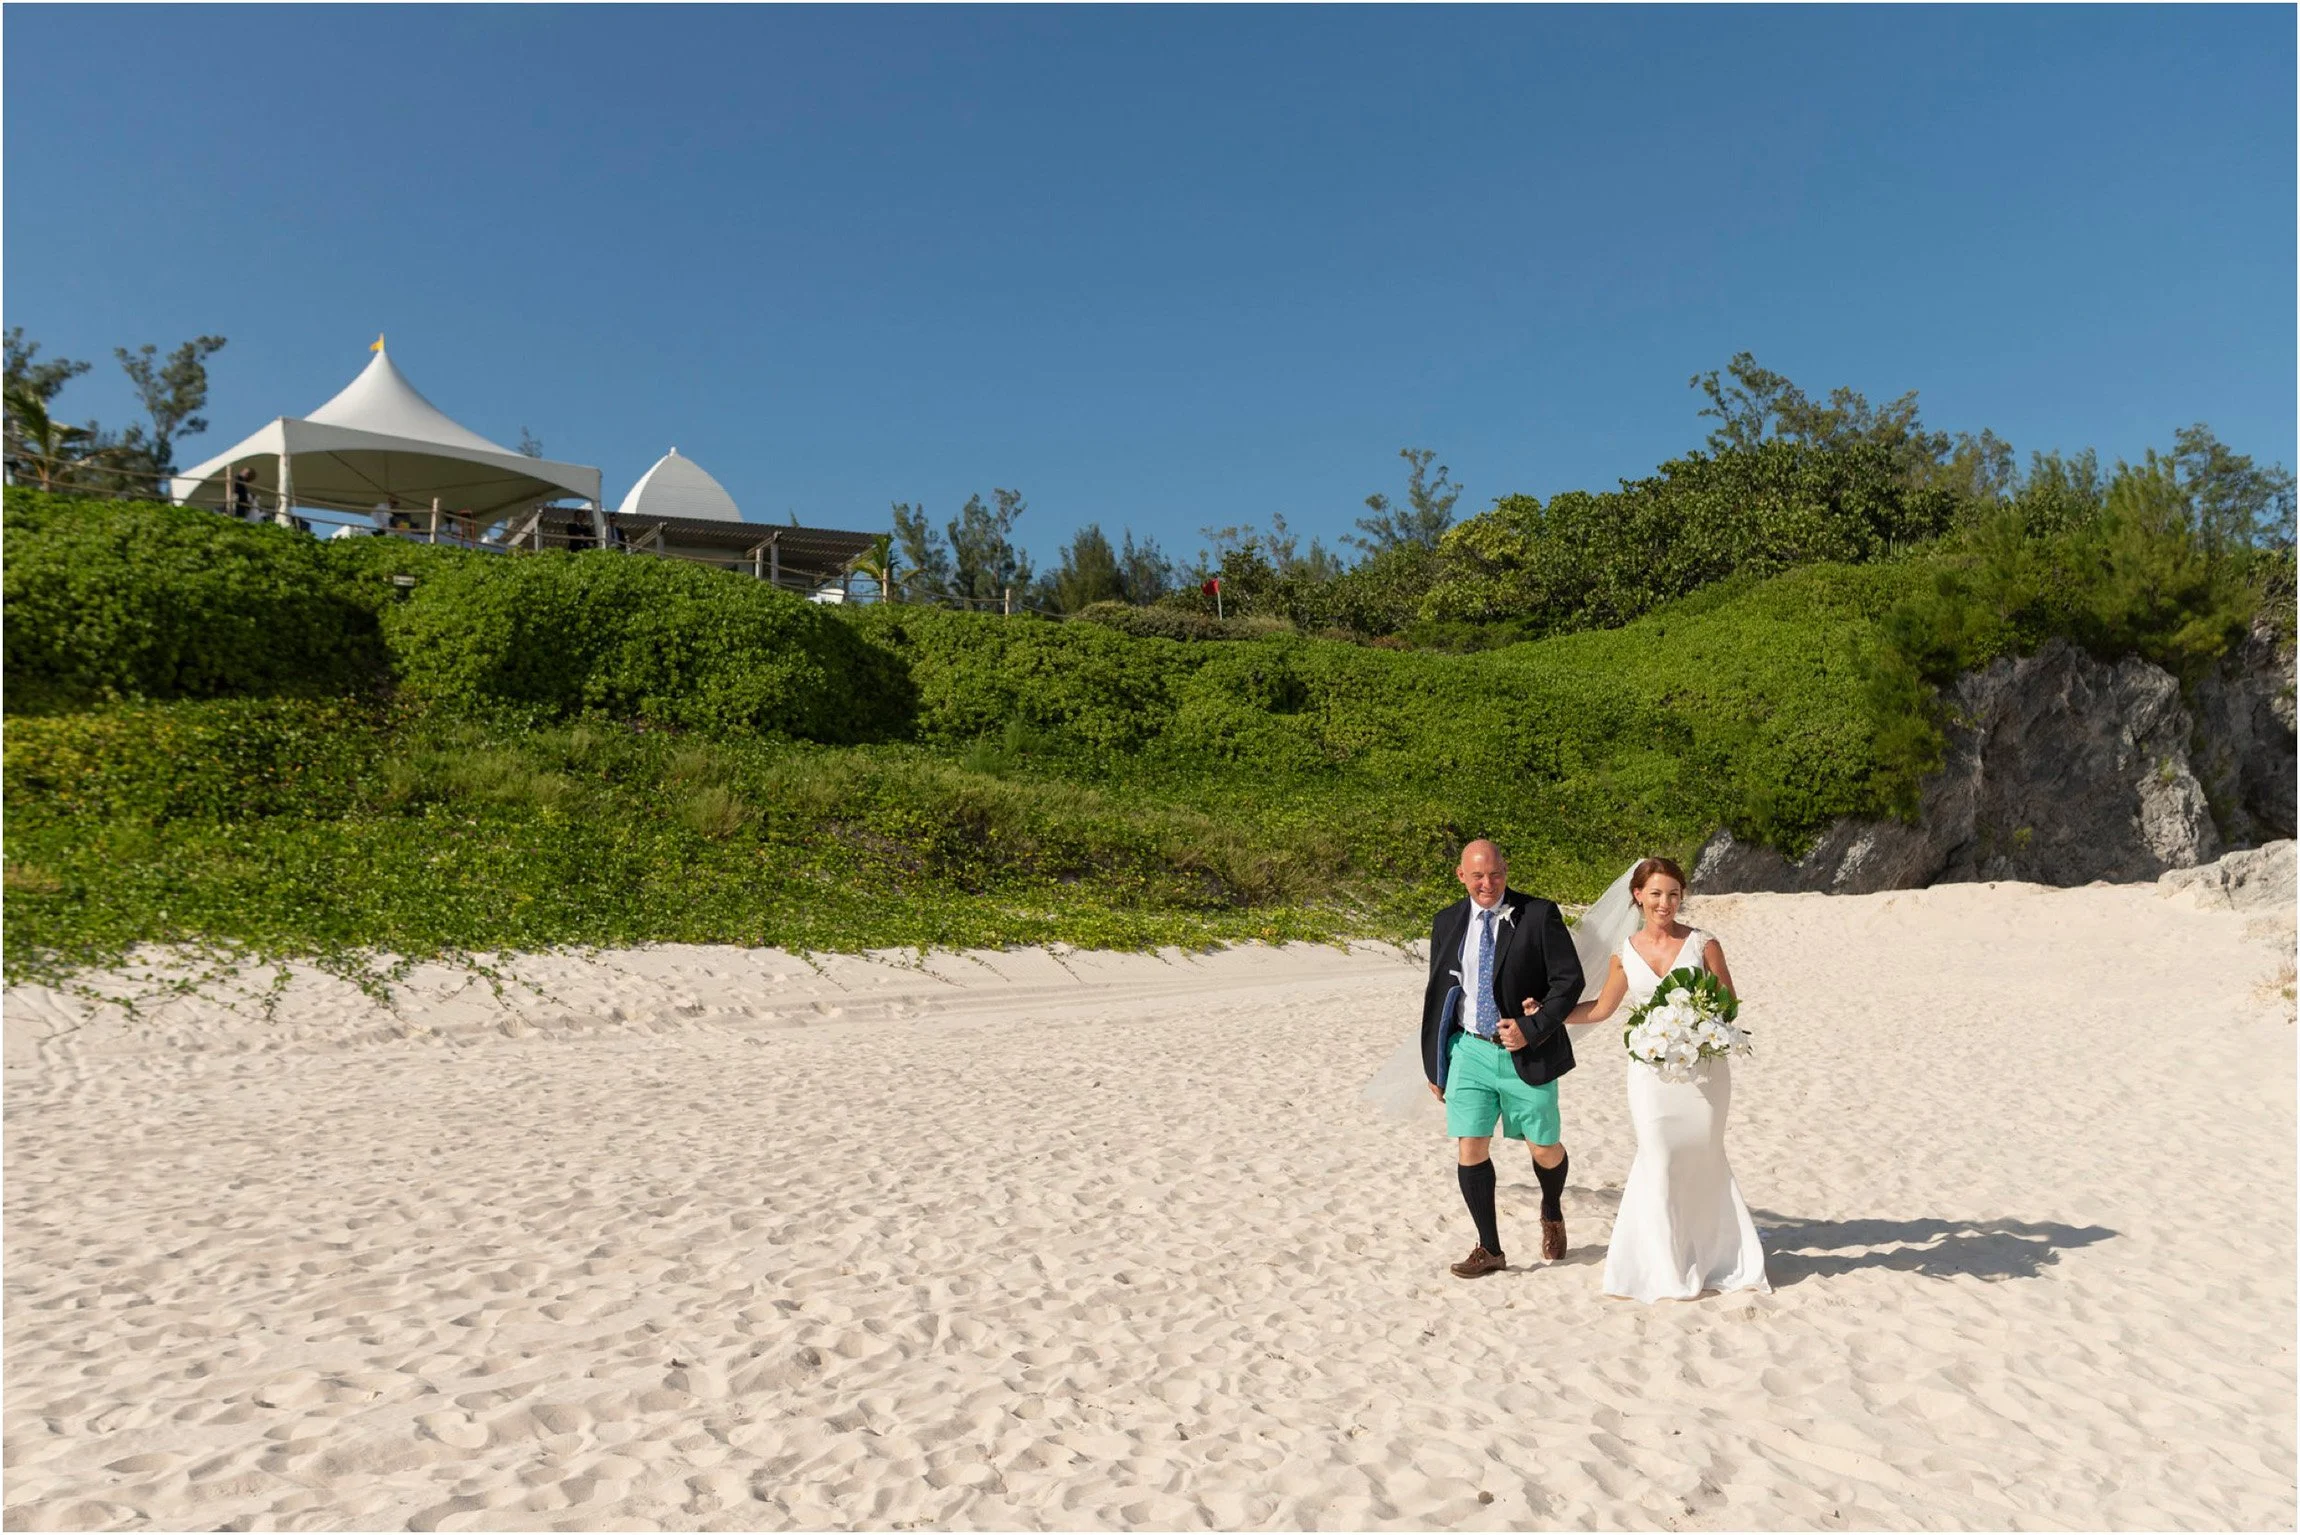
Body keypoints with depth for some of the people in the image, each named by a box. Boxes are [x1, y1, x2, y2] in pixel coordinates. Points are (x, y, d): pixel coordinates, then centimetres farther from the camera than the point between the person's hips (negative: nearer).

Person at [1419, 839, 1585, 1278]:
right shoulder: (1447, 923, 5)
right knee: (1470, 1148, -1)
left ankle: (1552, 1213, 41)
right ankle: (1489, 1249, 15)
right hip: (1468, 1049, 3)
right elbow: (1437, 994, 10)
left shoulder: (1540, 915, -6)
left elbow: (1570, 979, -8)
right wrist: (1434, 1064, 10)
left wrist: (1533, 1030, -18)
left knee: (1544, 1148, 8)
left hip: (1527, 1053, -3)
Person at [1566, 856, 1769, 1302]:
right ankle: (1668, 1270, 12)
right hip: (1651, 1070, 1)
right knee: (1659, 1161, 0)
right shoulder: (1624, 954, 4)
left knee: (1703, 1159, 7)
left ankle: (1711, 1256, 25)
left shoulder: (1703, 944, -2)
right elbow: (1600, 1008, 15)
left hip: (1703, 1066, -1)